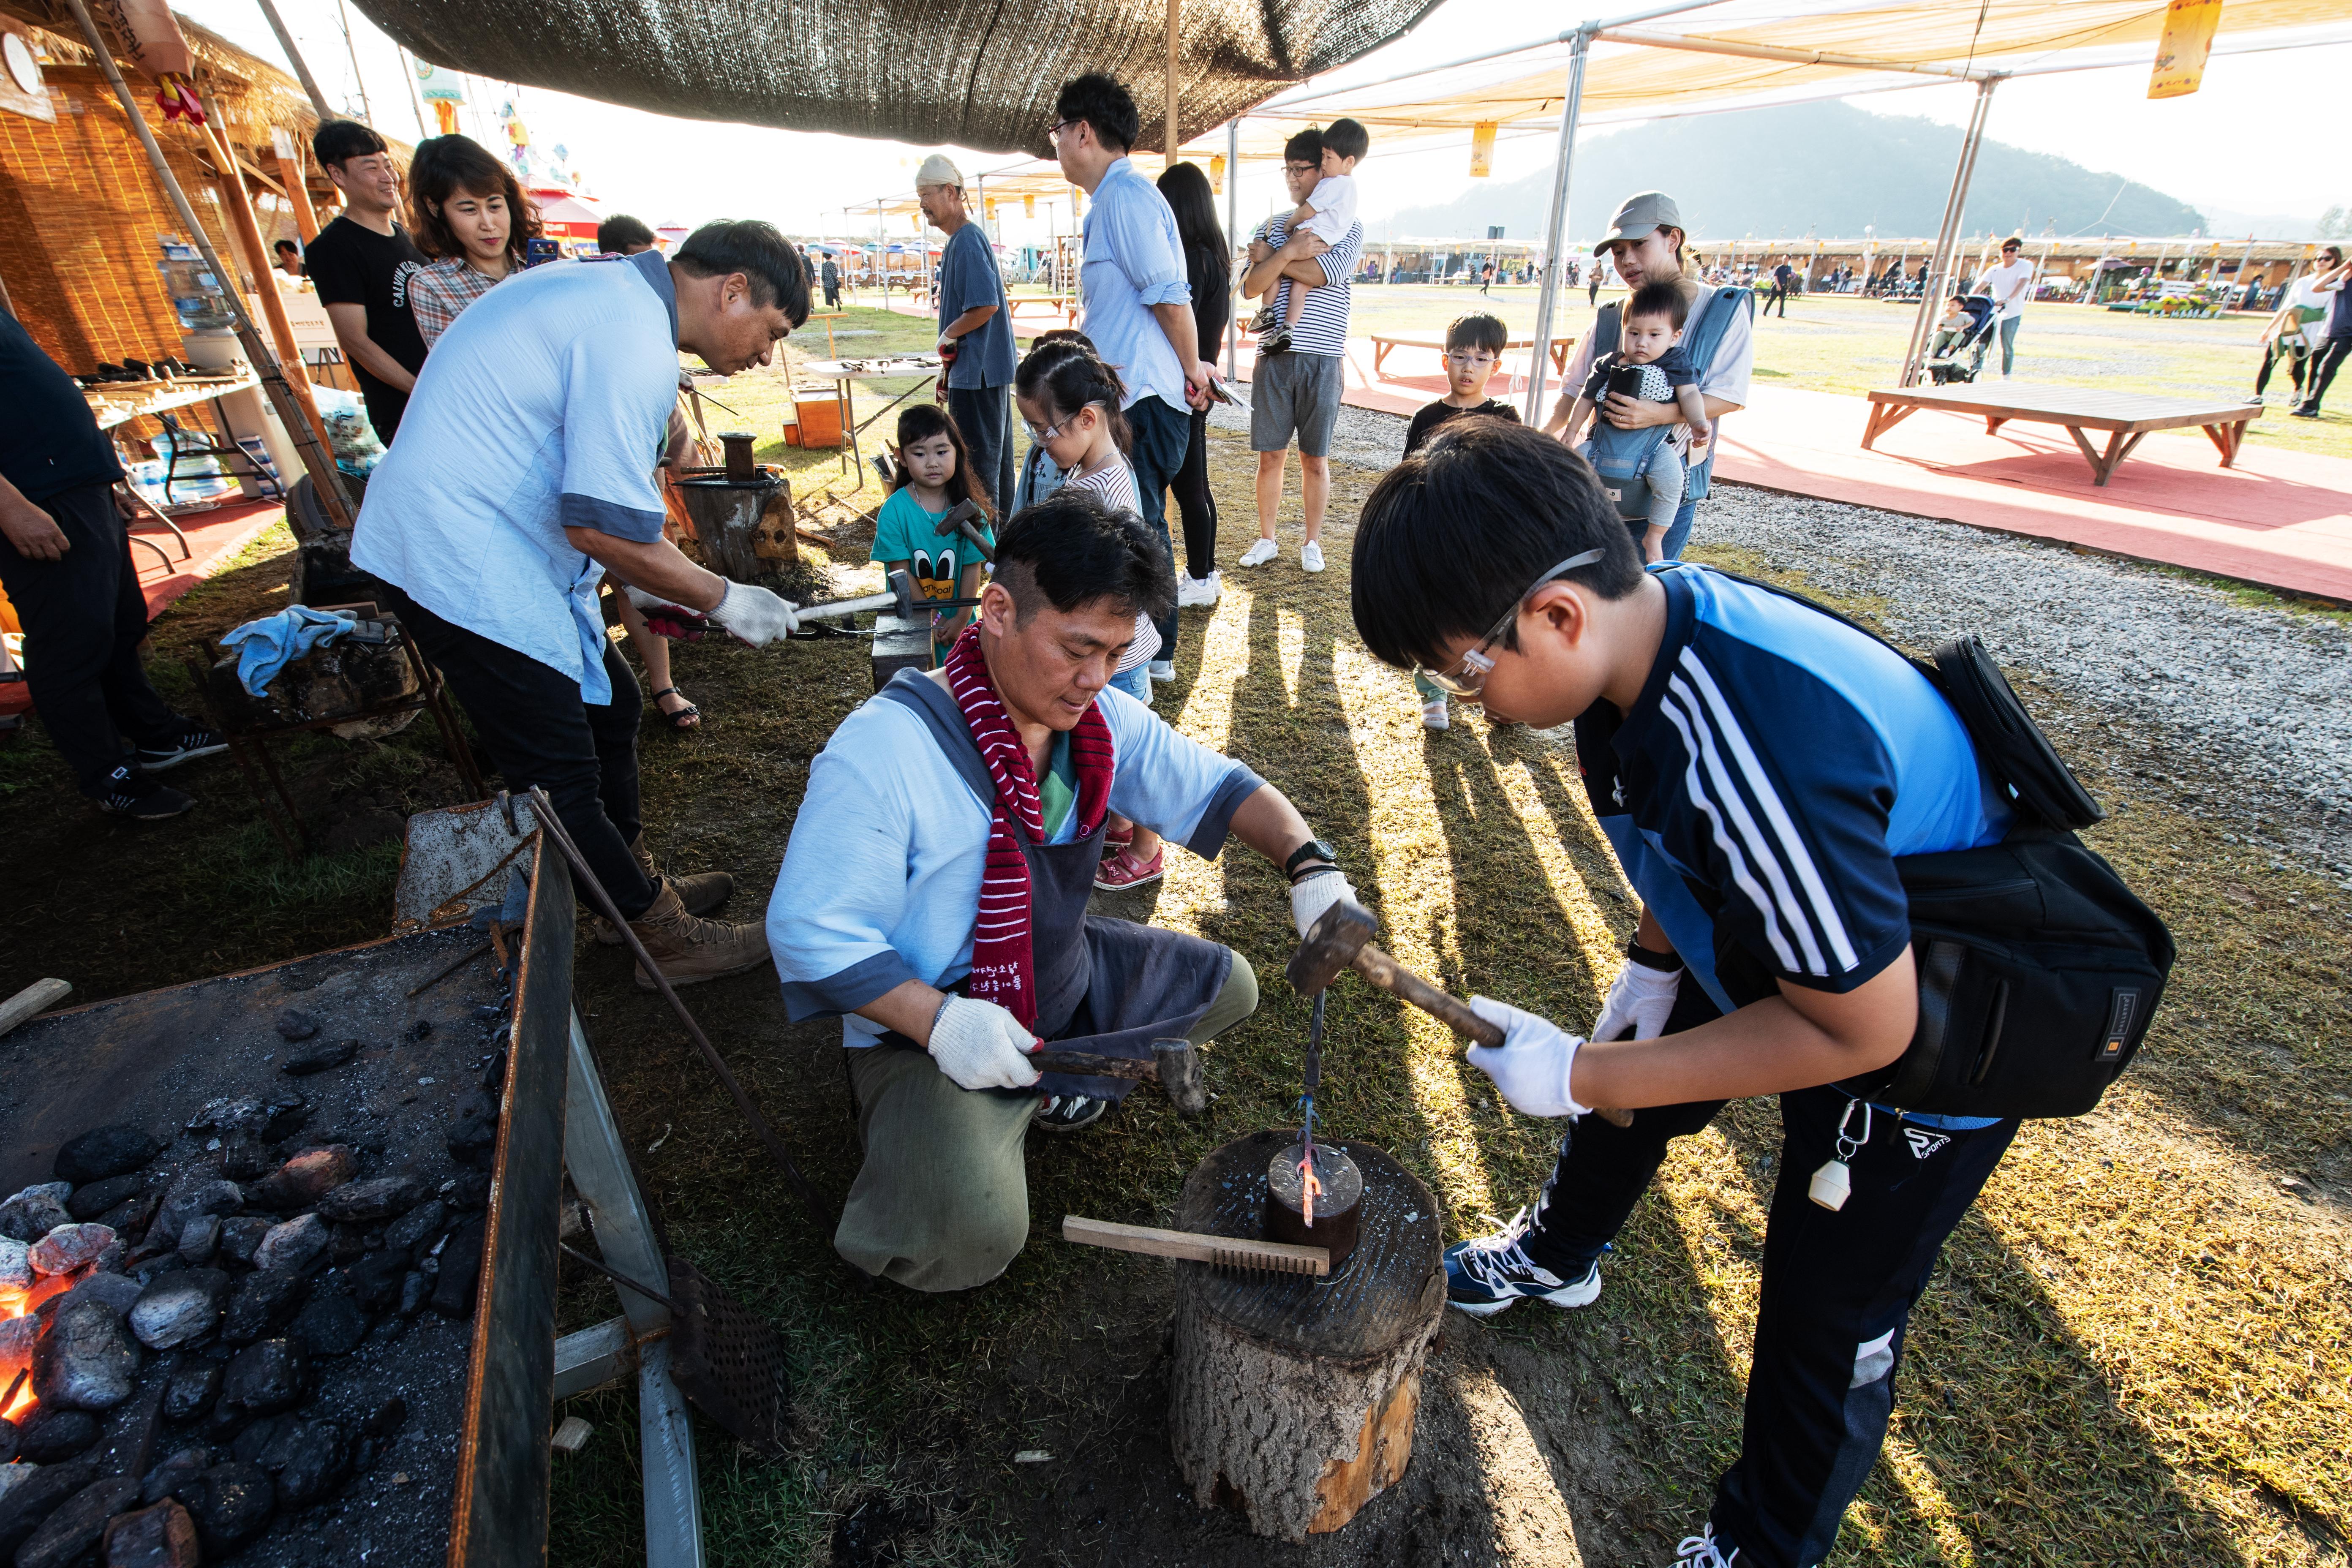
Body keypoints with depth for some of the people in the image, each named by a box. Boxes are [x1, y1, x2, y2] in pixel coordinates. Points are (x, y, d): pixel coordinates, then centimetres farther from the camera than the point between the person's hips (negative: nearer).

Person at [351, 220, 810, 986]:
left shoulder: (607, 284, 12)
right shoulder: (635, 341, -21)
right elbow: (604, 523, -25)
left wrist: (641, 577, 19)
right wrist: (722, 600, -13)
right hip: (464, 563, -11)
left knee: (607, 705, 17)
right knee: (561, 778, -2)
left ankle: (637, 879, 33)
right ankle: (667, 938, 8)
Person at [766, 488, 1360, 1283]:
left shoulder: (1104, 719, -6)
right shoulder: (883, 748, -26)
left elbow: (1215, 787, 0)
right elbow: (809, 932, -22)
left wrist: (1309, 861, -18)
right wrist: (940, 1020, -32)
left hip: (1067, 975, 7)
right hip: (929, 1020, -6)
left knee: (1228, 984, 10)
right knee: (973, 1230, -27)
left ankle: (1054, 1083, 14)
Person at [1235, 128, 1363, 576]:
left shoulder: (1348, 229, 5)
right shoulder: (1276, 227, 15)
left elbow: (1323, 274, -14)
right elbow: (1250, 288, 2)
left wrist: (1268, 258, -4)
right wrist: (1288, 252, -13)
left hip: (1321, 358, -2)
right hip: (1274, 355, 3)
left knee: (1314, 457, 4)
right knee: (1271, 453, 5)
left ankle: (1312, 543, 16)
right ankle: (1266, 539, 17)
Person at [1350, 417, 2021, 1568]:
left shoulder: (1757, 750, -43)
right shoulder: (1647, 616, -16)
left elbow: (1864, 1026, -30)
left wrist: (1582, 1074, -26)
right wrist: (1651, 964, 3)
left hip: (1925, 1044, -7)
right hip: (1778, 943, 8)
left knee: (1825, 1324, 9)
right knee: (1620, 1088, 24)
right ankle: (1555, 1256, 55)